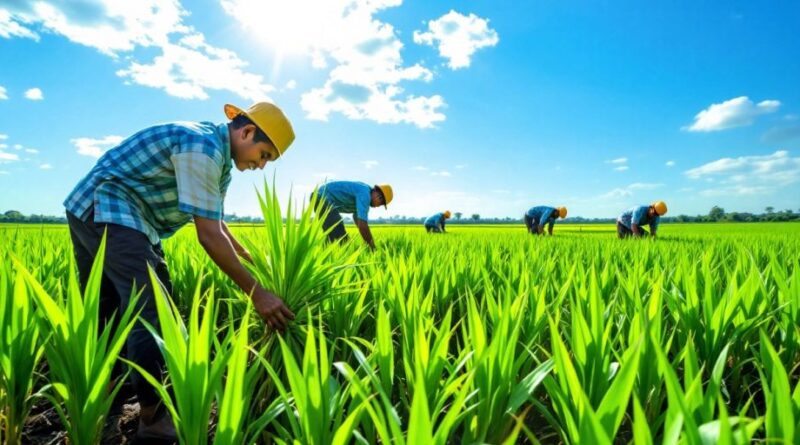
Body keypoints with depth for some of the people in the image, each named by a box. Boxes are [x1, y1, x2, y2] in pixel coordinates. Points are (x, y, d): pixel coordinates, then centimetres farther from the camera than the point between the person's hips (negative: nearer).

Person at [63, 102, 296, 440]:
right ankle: (154, 416, -9)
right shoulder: (202, 145, -21)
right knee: (151, 309, -17)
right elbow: (209, 235, -26)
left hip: (109, 216, 11)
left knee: (107, 310, 17)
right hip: (104, 210, -11)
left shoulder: (218, 156, 10)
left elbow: (216, 224, 17)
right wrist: (256, 293, -24)